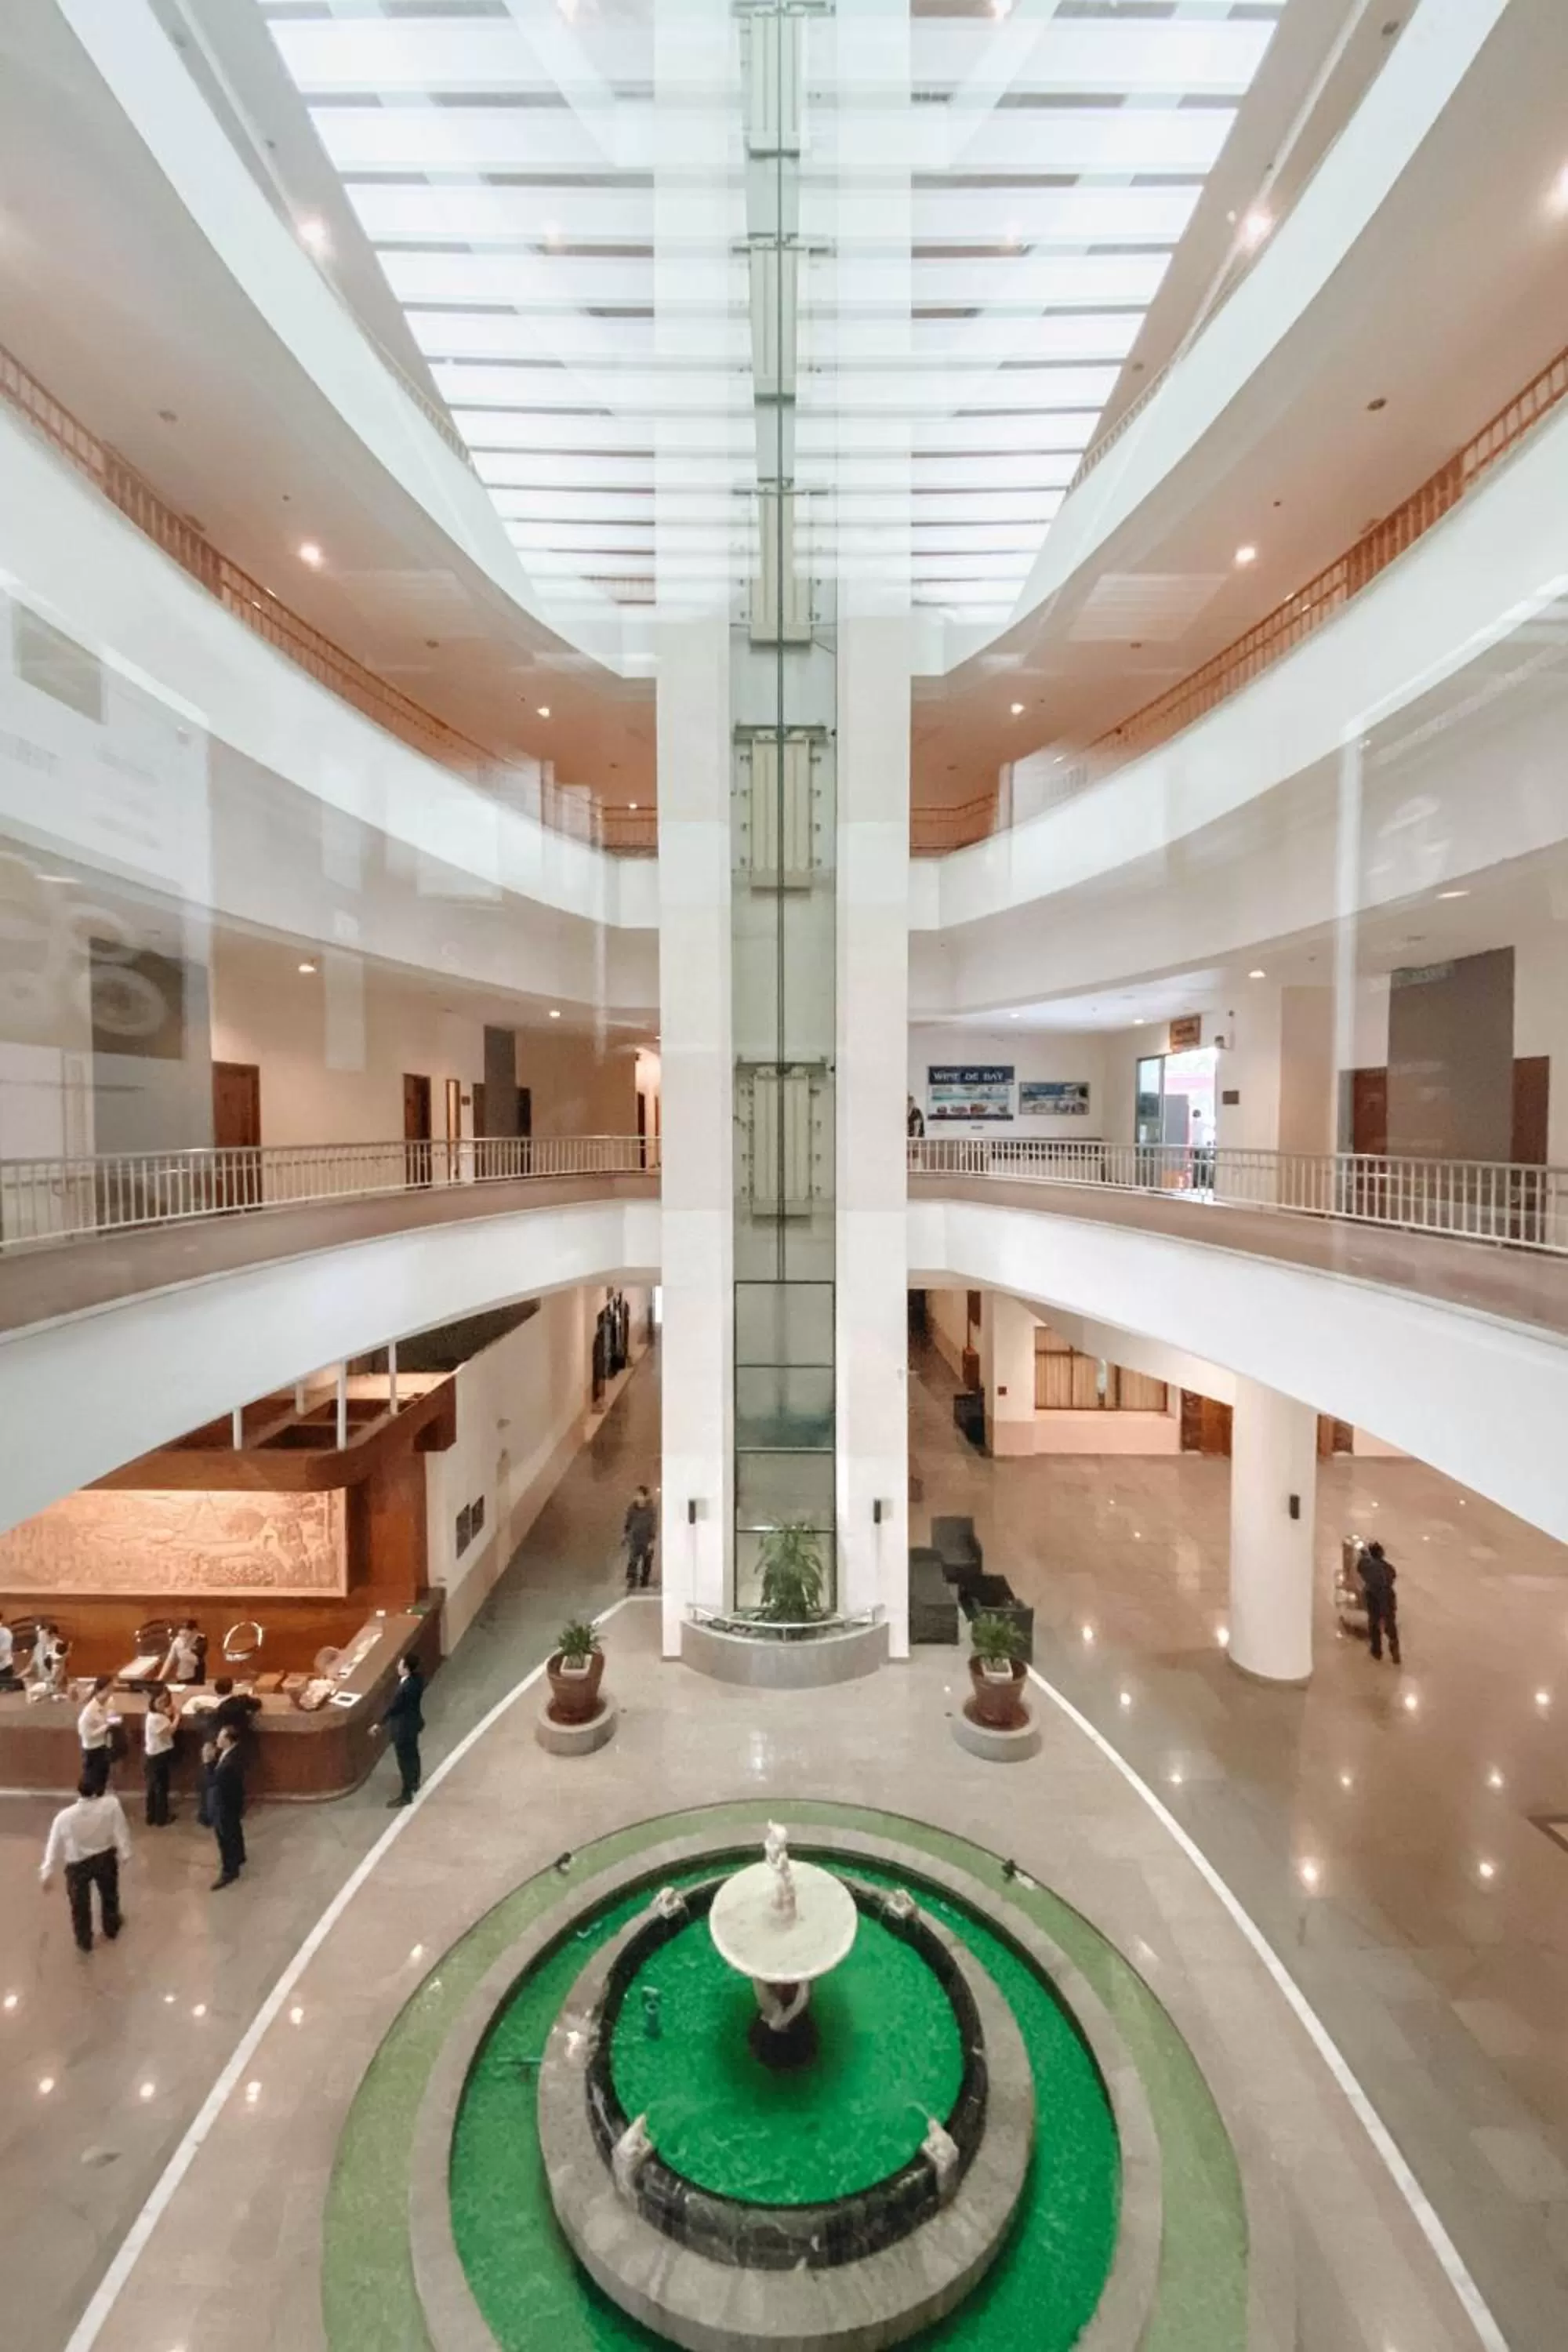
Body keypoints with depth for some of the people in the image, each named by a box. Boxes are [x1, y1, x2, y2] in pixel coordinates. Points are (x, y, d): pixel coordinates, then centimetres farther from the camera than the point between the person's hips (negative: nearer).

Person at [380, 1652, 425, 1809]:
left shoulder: (405, 1689, -37)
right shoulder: (418, 1678, -13)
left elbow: (392, 1708, -22)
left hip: (404, 1727, -9)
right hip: (413, 1722, 9)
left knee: (405, 1760, 11)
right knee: (412, 1754, 28)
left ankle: (406, 1795, 28)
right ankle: (414, 1783, 50)